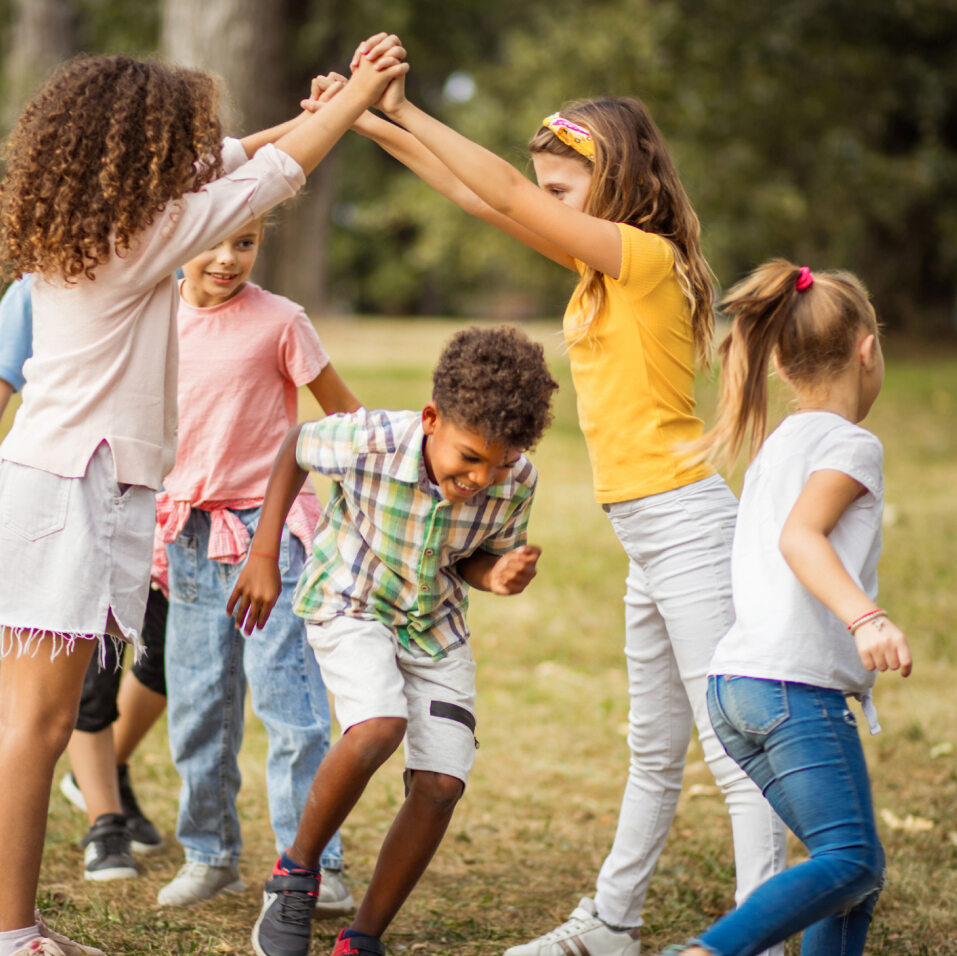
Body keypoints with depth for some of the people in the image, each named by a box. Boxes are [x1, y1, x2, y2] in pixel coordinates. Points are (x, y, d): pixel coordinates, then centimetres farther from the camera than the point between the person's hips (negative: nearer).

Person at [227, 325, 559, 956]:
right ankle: (296, 873, -7)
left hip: (436, 625, 4)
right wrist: (264, 555, -7)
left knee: (441, 783, -10)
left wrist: (498, 576, -27)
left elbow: (478, 559, -3)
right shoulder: (369, 442, -30)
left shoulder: (515, 481, -22)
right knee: (379, 728, -31)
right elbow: (296, 447, -7)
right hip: (350, 603, -4)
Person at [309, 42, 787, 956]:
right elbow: (486, 200, 15)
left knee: (732, 750, -7)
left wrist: (406, 110, -13)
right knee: (654, 750, 18)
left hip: (685, 525, -10)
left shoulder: (647, 256, -12)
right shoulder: (605, 265, 14)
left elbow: (509, 197, -17)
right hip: (648, 536, 10)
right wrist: (375, 124, 12)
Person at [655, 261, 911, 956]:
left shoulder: (775, 448, 23)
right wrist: (866, 618, -34)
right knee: (852, 861, -16)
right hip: (798, 682, -9)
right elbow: (800, 536, -19)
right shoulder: (851, 445, -2)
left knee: (854, 864, 11)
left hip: (736, 687, 9)